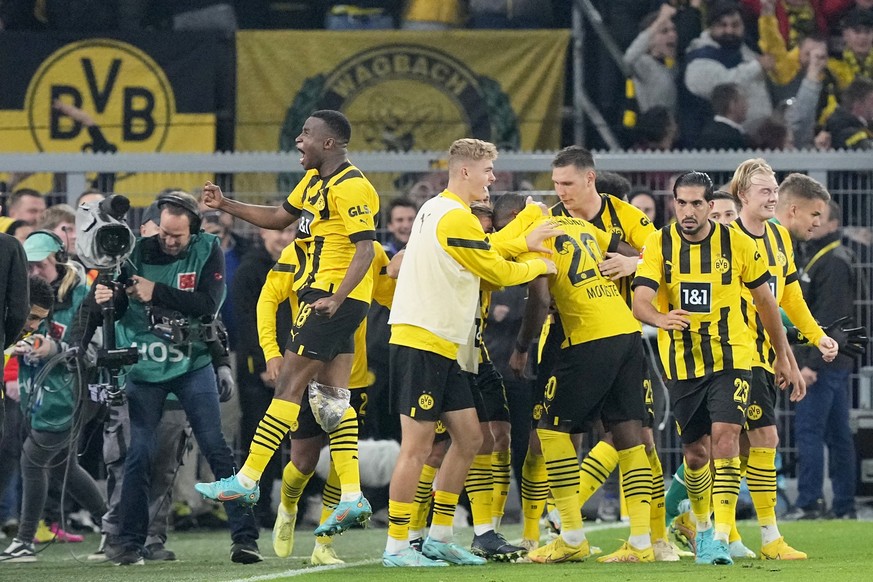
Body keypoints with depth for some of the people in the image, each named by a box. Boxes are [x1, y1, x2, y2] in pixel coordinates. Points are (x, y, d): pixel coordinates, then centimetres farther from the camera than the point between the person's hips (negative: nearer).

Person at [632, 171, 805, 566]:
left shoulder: (736, 243, -6)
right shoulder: (659, 244, -7)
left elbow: (765, 300, 7)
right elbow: (640, 300, -19)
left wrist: (784, 357, 12)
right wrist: (660, 318, -43)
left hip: (731, 358, -1)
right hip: (682, 364, 1)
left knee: (725, 437, -18)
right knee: (695, 451, 8)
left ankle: (721, 538, -20)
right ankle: (702, 527, 34)